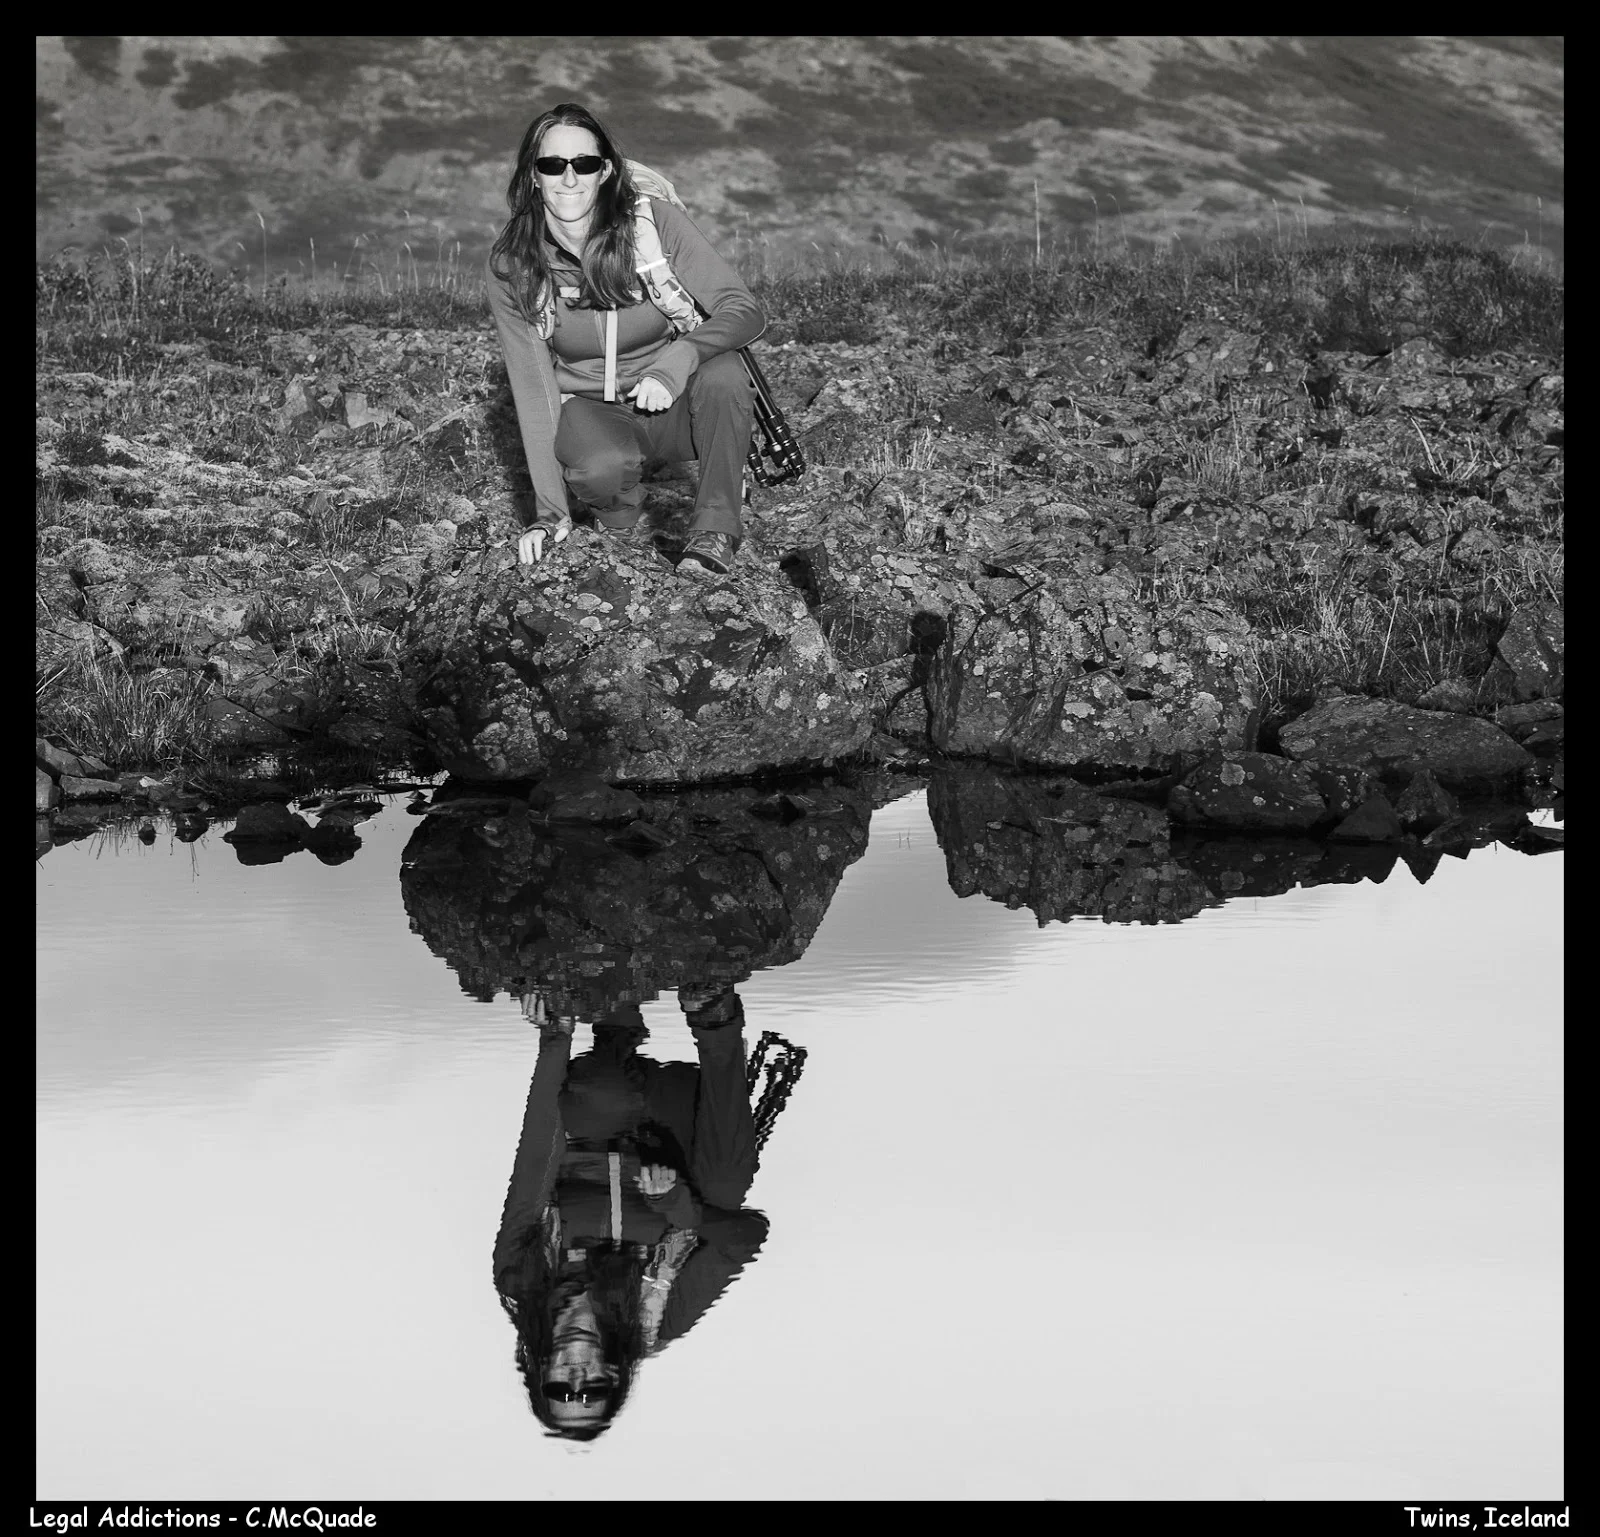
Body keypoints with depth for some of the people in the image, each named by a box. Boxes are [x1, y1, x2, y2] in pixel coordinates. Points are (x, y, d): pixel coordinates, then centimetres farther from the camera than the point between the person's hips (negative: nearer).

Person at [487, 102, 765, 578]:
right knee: (602, 467, -35)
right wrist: (549, 512, -18)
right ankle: (620, 519, 2)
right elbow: (533, 384, -12)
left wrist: (678, 359, -41)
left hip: (673, 403, 0)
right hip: (590, 412, 0)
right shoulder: (512, 266, -13)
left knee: (721, 372, -33)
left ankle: (715, 528, -16)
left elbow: (745, 312, -21)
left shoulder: (655, 222, -17)